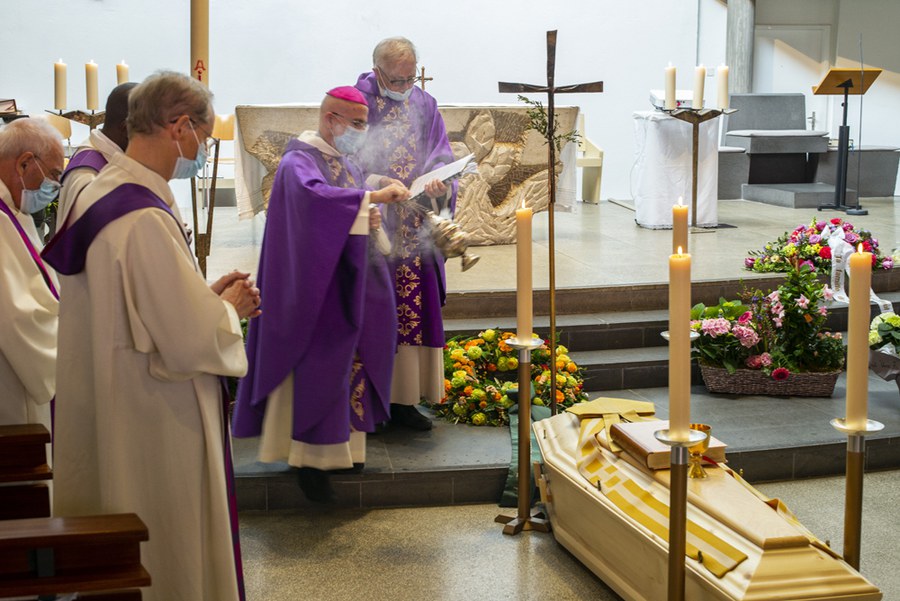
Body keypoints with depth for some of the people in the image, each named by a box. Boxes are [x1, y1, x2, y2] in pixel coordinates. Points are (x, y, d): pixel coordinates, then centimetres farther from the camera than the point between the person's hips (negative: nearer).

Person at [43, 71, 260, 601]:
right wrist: (229, 309, -6)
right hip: (158, 422, -10)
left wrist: (208, 295, 9)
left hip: (108, 410, 10)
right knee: (169, 555, 6)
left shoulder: (100, 193, 5)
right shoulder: (146, 220, -26)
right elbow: (191, 340, -26)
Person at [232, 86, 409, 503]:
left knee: (350, 364, 10)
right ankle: (311, 458, 3)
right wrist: (372, 198, -36)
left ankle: (339, 445, 20)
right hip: (316, 286, -8)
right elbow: (313, 196, -36)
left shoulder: (345, 164, 14)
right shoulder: (299, 162, -14)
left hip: (347, 284, 9)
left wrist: (368, 219, -2)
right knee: (319, 368, -5)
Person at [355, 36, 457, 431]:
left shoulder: (425, 107, 10)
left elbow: (442, 159, 5)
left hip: (414, 233, 4)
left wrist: (439, 185, -17)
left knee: (413, 311, 4)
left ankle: (403, 399, 13)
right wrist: (372, 181, -24)